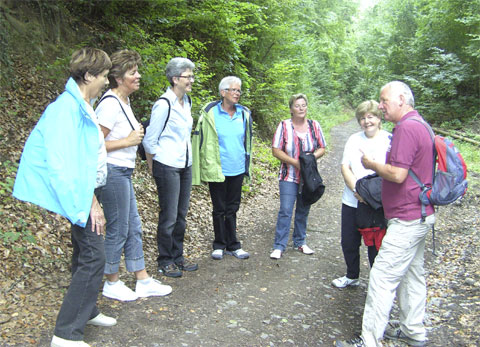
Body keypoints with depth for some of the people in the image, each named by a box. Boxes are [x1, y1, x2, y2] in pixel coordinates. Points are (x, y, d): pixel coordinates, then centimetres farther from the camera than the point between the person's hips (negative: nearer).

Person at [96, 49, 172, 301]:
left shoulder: (123, 102, 12)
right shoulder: (110, 104, -17)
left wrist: (136, 133, 5)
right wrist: (128, 141, -17)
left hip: (123, 172, 10)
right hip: (113, 173, -10)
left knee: (133, 227, 13)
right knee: (118, 230, 2)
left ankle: (143, 282, 24)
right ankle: (112, 284, 20)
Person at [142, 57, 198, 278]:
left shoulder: (186, 101, 9)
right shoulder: (164, 104, -15)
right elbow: (150, 140, -10)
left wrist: (187, 159, 17)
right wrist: (154, 168, -2)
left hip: (185, 166, 8)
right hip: (167, 167, -7)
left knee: (181, 215, 14)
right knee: (169, 217, 1)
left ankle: (177, 257, 27)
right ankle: (165, 261, 17)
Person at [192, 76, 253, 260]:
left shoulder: (244, 114, 5)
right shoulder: (210, 113, -8)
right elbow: (204, 142, -7)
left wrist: (247, 165, 15)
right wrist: (209, 166, -11)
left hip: (237, 169, 4)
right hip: (217, 170, -4)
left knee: (232, 208, 13)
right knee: (219, 209, 8)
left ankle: (233, 245, 23)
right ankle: (219, 245, 22)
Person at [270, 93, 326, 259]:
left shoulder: (314, 125, 4)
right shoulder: (284, 126, -4)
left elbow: (322, 148, 8)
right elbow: (276, 151, -8)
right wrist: (295, 162, -17)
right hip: (289, 177, -3)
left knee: (303, 211, 13)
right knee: (285, 211, -7)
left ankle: (300, 242, 28)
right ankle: (279, 246, 1)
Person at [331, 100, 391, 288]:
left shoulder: (389, 141, -6)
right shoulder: (354, 139, 7)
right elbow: (345, 167, 1)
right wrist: (357, 190, -14)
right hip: (351, 201, 5)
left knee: (375, 245, 6)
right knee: (349, 243, 16)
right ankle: (352, 276, 39)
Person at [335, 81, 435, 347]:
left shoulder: (407, 128, -19)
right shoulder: (419, 125, 14)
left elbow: (397, 174, -25)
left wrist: (372, 164, -9)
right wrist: (379, 170, 13)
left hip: (407, 219, -11)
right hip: (418, 215, 11)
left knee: (382, 277, -6)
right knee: (412, 273, 18)